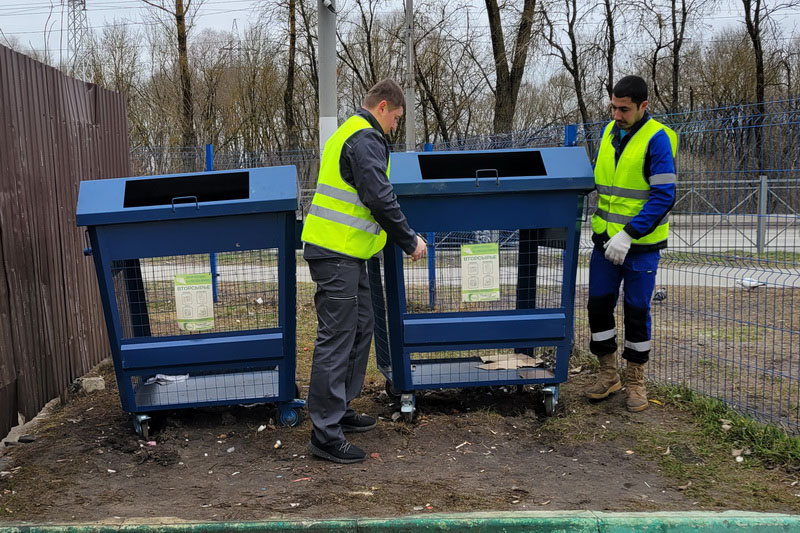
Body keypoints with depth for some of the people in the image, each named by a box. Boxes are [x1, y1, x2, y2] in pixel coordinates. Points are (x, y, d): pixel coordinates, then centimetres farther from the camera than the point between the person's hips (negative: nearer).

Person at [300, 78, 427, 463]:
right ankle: (325, 434, -3)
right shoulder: (366, 139, -12)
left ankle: (339, 410, 28)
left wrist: (401, 238, 25)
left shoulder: (347, 133, 22)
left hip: (343, 251, 11)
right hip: (337, 253, -11)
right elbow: (380, 198, -20)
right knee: (336, 338, -8)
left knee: (360, 326, 18)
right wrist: (409, 241, -9)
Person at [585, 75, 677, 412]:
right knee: (599, 305, 7)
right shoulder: (609, 132, 7)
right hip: (606, 240, 6)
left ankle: (635, 381, 20)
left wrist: (629, 234, -23)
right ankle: (607, 374, 23)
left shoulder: (657, 139, -13)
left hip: (641, 245, -5)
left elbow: (664, 196, -18)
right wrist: (601, 228, 7)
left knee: (637, 311, 4)